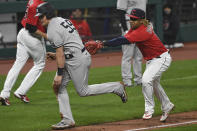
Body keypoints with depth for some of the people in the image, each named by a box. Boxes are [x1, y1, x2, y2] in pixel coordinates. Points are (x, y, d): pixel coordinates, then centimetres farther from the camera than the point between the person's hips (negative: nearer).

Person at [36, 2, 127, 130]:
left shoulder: (53, 29, -16)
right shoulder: (62, 20, 14)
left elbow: (60, 53, -20)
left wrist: (59, 74, -18)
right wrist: (56, 54, 26)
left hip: (77, 60, -11)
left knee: (83, 91, -2)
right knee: (58, 86, 8)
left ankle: (117, 87, 6)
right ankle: (68, 120, 6)